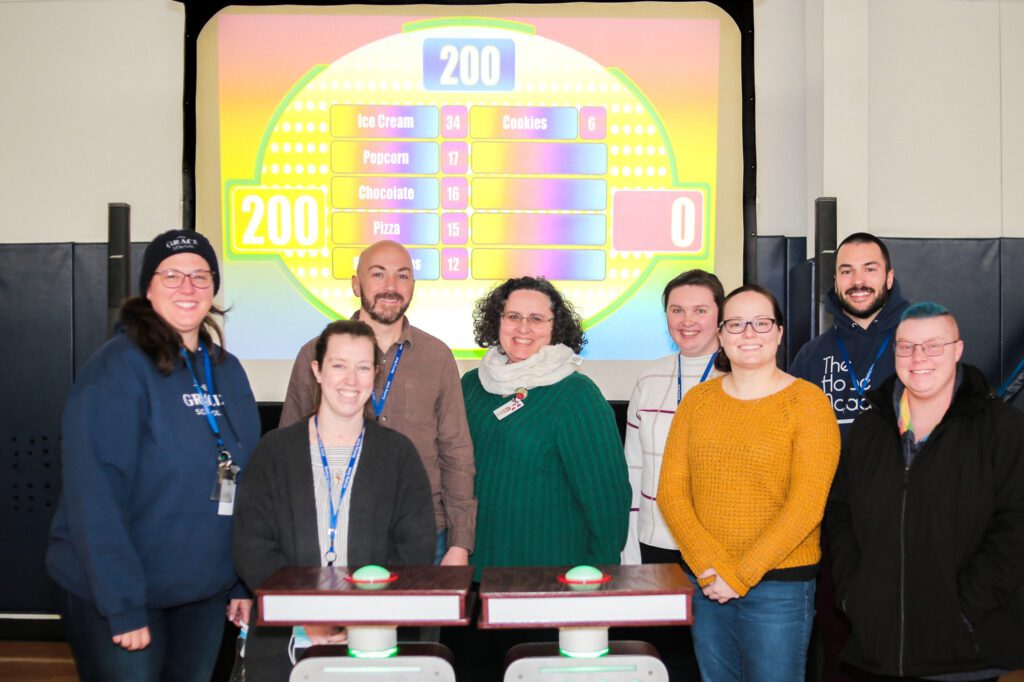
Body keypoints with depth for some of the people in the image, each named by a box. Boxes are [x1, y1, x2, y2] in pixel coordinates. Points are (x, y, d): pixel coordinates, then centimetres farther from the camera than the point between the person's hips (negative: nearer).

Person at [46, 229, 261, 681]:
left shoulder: (227, 371, 6)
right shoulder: (118, 366, -14)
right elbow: (96, 492, -18)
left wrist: (244, 581, 7)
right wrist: (123, 606, -21)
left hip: (205, 594, 6)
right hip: (122, 599, -6)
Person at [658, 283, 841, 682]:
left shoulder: (807, 402, -7)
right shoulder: (698, 400, 5)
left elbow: (806, 507, -13)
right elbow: (671, 489, 0)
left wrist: (740, 575, -14)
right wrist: (710, 567, -12)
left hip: (778, 585, -4)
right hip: (705, 584, 4)